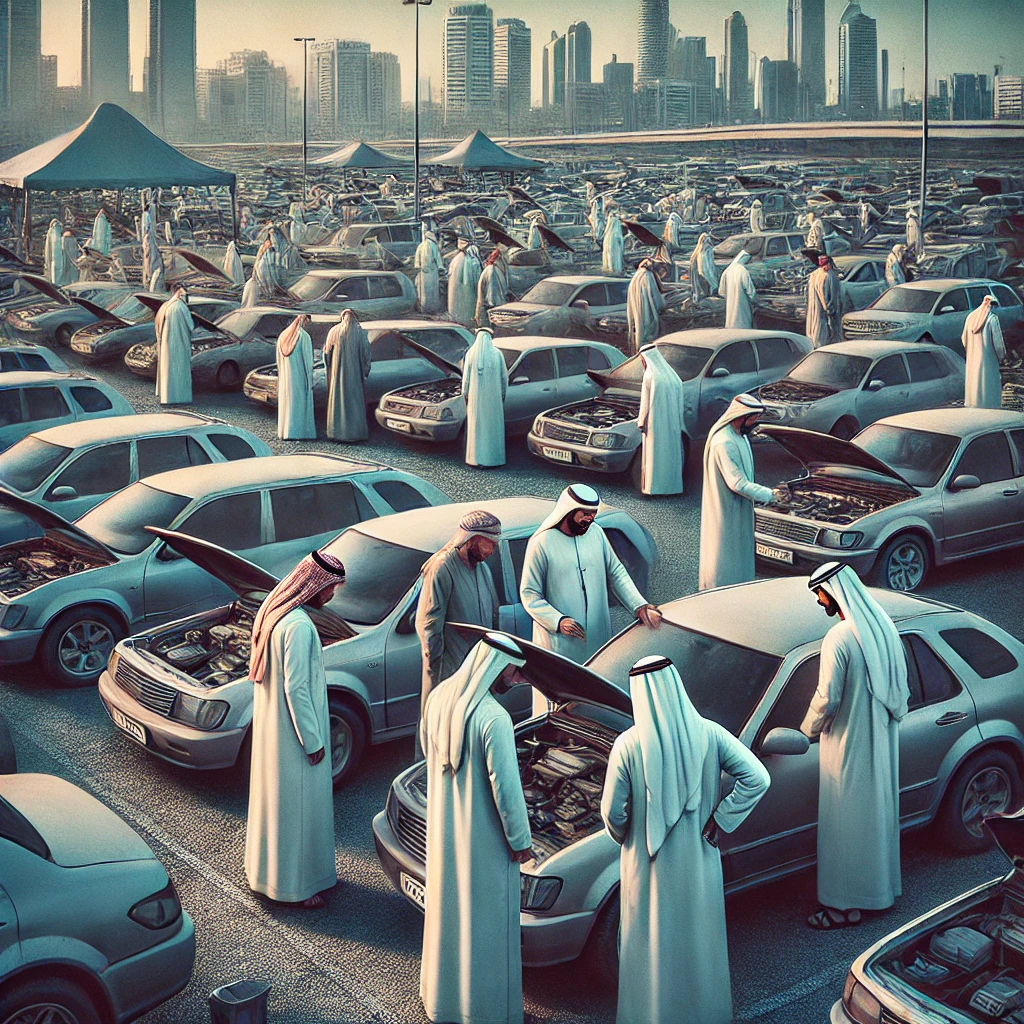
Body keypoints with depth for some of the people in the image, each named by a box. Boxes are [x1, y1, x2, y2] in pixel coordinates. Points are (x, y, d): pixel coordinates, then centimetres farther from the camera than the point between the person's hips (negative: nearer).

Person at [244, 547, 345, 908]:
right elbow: (296, 688, -25)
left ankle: (267, 867, 37)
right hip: (292, 731, -10)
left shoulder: (273, 611, 3)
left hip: (270, 724, 10)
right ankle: (296, 884, 15)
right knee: (296, 804, 4)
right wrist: (313, 740, -17)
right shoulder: (299, 626, -27)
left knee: (274, 795, 22)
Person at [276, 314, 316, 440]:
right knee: (300, 402, -2)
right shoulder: (304, 337, -10)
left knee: (287, 402, 10)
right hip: (300, 375, -6)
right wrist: (310, 379, -7)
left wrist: (281, 376, 17)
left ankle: (285, 432, 11)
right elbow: (308, 360, -11)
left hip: (285, 377, 6)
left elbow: (279, 360, 11)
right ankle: (300, 432, -4)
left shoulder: (283, 336, 8)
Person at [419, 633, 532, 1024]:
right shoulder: (495, 718, -28)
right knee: (485, 918, 8)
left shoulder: (439, 697, -5)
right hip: (484, 837, -8)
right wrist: (520, 840, -11)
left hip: (442, 826, 8)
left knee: (446, 907, 23)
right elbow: (506, 786, -23)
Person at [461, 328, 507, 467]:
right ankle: (493, 458, 6)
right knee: (492, 426, 6)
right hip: (493, 397, 0)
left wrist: (465, 393, 10)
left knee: (475, 426, 5)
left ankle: (475, 458, 5)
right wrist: (503, 393, 13)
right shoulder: (497, 354, -1)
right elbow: (504, 376, 2)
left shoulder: (471, 354, -3)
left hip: (475, 396, 0)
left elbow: (466, 376, -1)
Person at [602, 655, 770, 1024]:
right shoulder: (709, 734, -12)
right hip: (699, 862, 2)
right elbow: (758, 779, -16)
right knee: (699, 938, 21)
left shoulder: (628, 746, -17)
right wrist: (720, 819, -7)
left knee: (652, 945, 15)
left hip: (649, 868, -2)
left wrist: (624, 836, 8)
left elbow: (612, 812, -13)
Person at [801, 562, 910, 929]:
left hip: (848, 746, -8)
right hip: (882, 740, 8)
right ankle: (880, 886, 32)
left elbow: (828, 697, -21)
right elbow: (900, 686, 8)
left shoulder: (839, 639, -24)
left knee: (847, 824, 3)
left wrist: (807, 730, -5)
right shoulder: (883, 626, 0)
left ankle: (846, 906, 11)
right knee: (878, 811, 19)